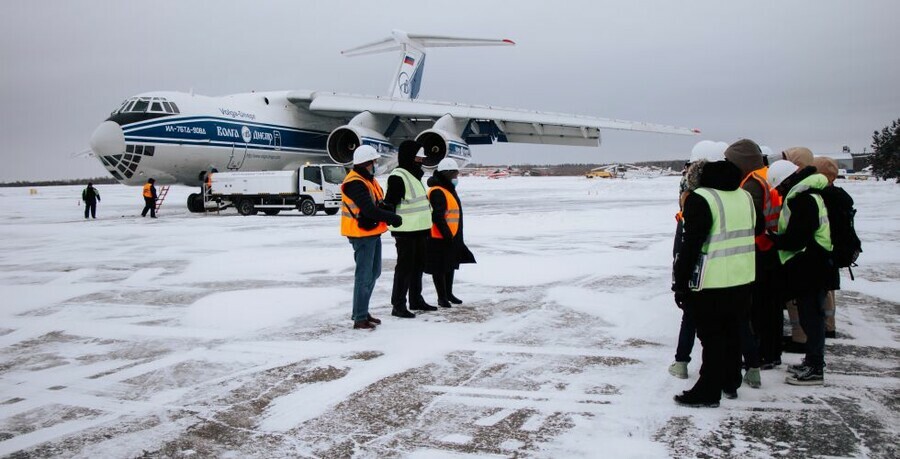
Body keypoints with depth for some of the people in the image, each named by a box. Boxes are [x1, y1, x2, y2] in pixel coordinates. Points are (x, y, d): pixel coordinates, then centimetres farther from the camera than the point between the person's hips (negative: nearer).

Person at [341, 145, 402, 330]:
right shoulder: (355, 183, -19)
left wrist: (389, 215, -2)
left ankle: (361, 311, 28)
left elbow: (378, 204, 16)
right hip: (362, 234, -10)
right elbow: (369, 210, -26)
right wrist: (392, 218, -18)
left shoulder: (368, 179, 14)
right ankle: (359, 318, 1)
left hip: (373, 232, 10)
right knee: (364, 276, -6)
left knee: (373, 273, 18)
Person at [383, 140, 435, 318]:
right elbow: (390, 203, -21)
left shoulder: (415, 175, 18)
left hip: (418, 230, 10)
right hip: (405, 231, -10)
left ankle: (416, 300, 30)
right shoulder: (398, 177, -14)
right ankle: (398, 305, 0)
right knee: (405, 267, -6)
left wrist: (426, 228, 27)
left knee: (418, 265, 17)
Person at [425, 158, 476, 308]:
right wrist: (447, 234, -22)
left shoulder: (449, 189, 17)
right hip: (439, 238, -10)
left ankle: (448, 293, 32)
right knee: (440, 268, 0)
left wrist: (456, 236, 23)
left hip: (451, 237, 11)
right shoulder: (437, 192, -18)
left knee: (450, 265, 19)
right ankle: (442, 297, 9)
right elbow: (437, 217, -24)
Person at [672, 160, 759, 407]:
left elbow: (691, 245, -17)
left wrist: (680, 283, -10)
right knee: (731, 331, 19)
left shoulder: (701, 199, -16)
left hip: (712, 283, -7)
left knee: (711, 336, 1)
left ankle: (708, 391, 8)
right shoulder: (745, 196, 9)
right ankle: (730, 382, 31)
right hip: (744, 280, 8)